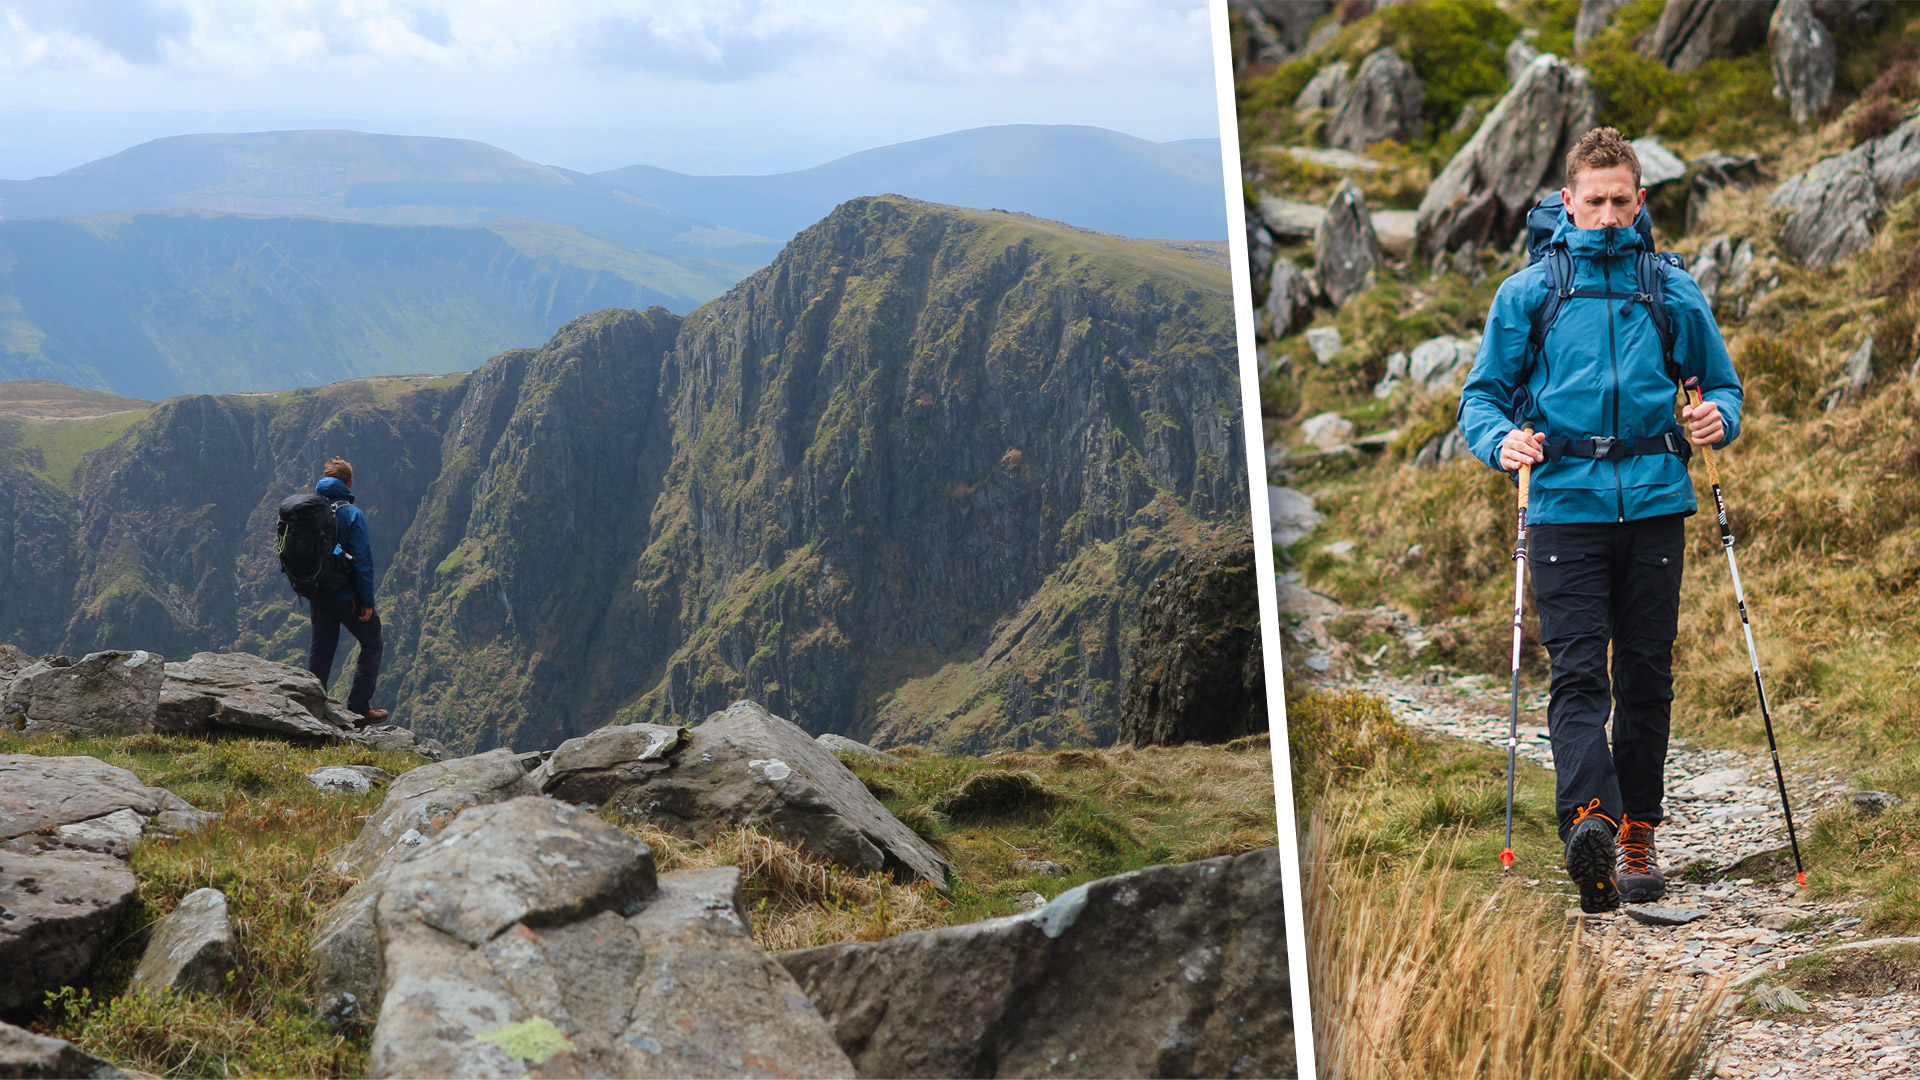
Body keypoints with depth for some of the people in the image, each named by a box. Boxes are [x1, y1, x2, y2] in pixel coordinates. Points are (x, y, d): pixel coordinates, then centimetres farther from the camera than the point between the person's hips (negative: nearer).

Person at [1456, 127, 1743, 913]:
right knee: (1578, 674, -14)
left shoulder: (1675, 295, 12)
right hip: (1566, 506, -2)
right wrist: (1501, 438, -13)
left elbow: (1723, 383, 20)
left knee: (1647, 678, 6)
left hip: (1655, 504, 2)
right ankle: (1590, 820, -29)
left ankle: (1638, 833, 17)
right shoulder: (1527, 294, 8)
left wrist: (1718, 417, -4)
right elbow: (1482, 394, 9)